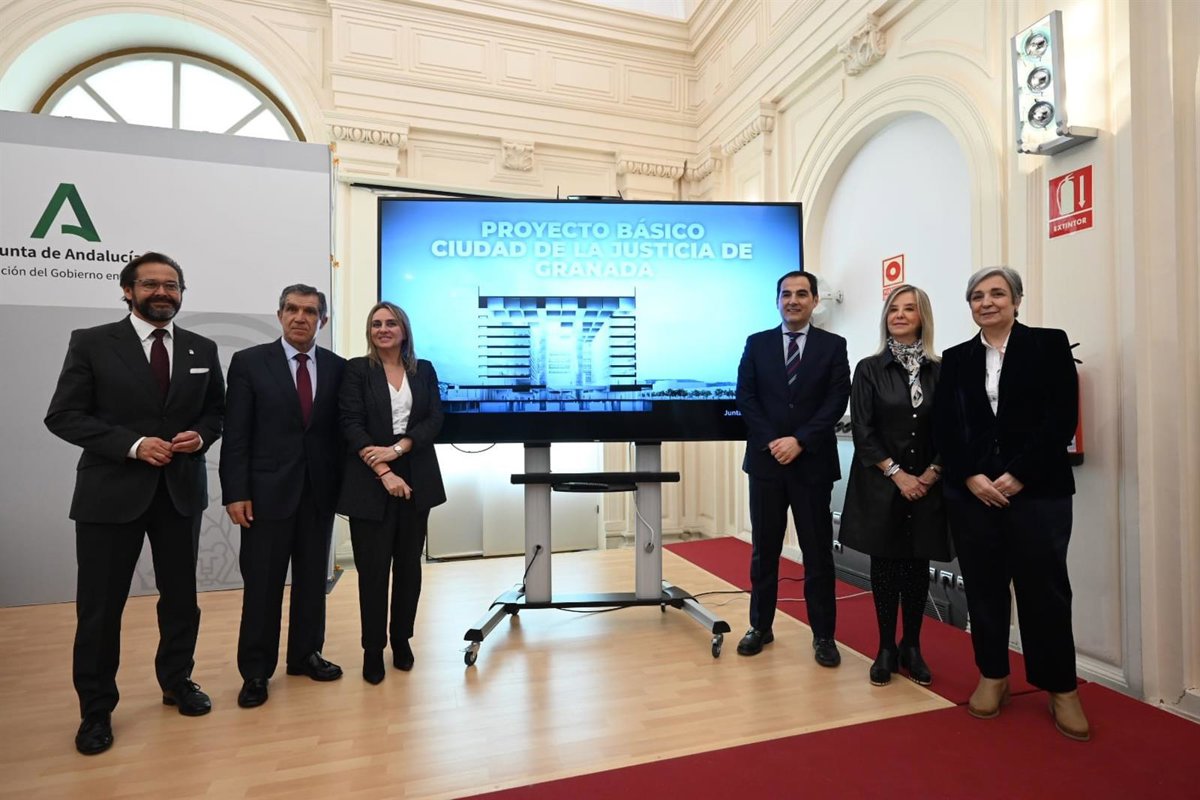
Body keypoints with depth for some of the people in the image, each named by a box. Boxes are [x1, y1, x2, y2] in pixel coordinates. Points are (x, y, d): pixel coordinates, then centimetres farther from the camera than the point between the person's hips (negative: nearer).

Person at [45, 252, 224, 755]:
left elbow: (217, 409, 12)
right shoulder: (91, 343, -3)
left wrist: (201, 436, -10)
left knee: (181, 596, 14)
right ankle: (96, 709, 26)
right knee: (100, 605, 7)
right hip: (111, 491, -3)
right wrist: (133, 445, -19)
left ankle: (177, 682, 34)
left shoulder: (202, 350, 6)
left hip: (181, 489, 3)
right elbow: (63, 416, -6)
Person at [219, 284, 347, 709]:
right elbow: (235, 435, -4)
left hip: (319, 491, 3)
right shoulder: (249, 362, -1)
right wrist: (236, 493, -9)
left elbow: (340, 430, 6)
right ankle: (255, 671, 22)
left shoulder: (337, 367, 5)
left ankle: (305, 654, 30)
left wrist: (343, 485, 1)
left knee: (312, 579, 13)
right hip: (268, 491, -2)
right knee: (262, 584, 6)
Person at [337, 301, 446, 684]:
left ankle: (402, 639, 26)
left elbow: (434, 419, 0)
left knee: (409, 563, 9)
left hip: (416, 477, 3)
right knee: (372, 567, 2)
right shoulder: (357, 369, 1)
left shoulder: (424, 370, 9)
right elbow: (351, 424, -7)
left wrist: (397, 449, -14)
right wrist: (384, 473, -17)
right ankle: (373, 648, 19)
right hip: (370, 481, -2)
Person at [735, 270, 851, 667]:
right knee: (764, 549, 10)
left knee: (818, 552, 6)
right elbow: (745, 397, 0)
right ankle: (761, 626, 23)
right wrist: (771, 442, -11)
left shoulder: (833, 345, 5)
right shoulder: (757, 343, 8)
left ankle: (823, 634, 21)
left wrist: (799, 441, -14)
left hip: (812, 462, -1)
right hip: (766, 460, 1)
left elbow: (837, 400, -4)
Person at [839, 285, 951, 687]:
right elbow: (862, 429, -6)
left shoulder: (939, 370, 4)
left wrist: (932, 473, -8)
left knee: (918, 566, 9)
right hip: (881, 484, -2)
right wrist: (897, 474, -12)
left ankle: (912, 647, 24)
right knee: (885, 565, 5)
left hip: (927, 486, 2)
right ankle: (886, 649, 18)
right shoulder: (869, 369, -1)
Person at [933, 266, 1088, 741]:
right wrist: (972, 477, -9)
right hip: (971, 492, 3)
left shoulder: (1049, 345, 3)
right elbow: (944, 427, 4)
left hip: (1038, 490, -2)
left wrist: (1017, 476, -13)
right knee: (983, 589, 9)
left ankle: (1061, 688, 21)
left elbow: (1062, 417, -6)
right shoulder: (955, 359, 10)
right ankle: (992, 676, 24)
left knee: (1045, 590, 4)